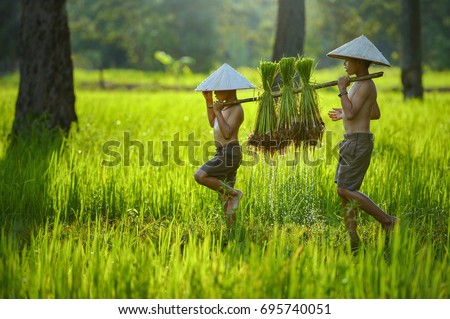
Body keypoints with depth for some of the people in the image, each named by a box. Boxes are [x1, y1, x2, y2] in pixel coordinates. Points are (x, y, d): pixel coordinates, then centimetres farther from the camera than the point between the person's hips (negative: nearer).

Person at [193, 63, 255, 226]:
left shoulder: (236, 109, -14)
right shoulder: (226, 105, 14)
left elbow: (227, 133, -24)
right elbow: (213, 123, 27)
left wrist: (218, 112, -20)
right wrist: (209, 101, 20)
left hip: (229, 153, -9)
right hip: (223, 153, 9)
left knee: (200, 176, -22)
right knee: (224, 194, 10)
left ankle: (233, 193, -10)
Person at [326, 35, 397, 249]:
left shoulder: (365, 85, -14)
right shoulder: (363, 84, 16)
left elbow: (351, 113, -23)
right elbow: (376, 114, 25)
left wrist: (342, 90, -13)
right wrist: (345, 114, 31)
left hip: (359, 142, -10)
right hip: (351, 143, 10)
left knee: (346, 189, -11)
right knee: (344, 191, 7)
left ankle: (387, 221, -5)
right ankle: (353, 240, 8)